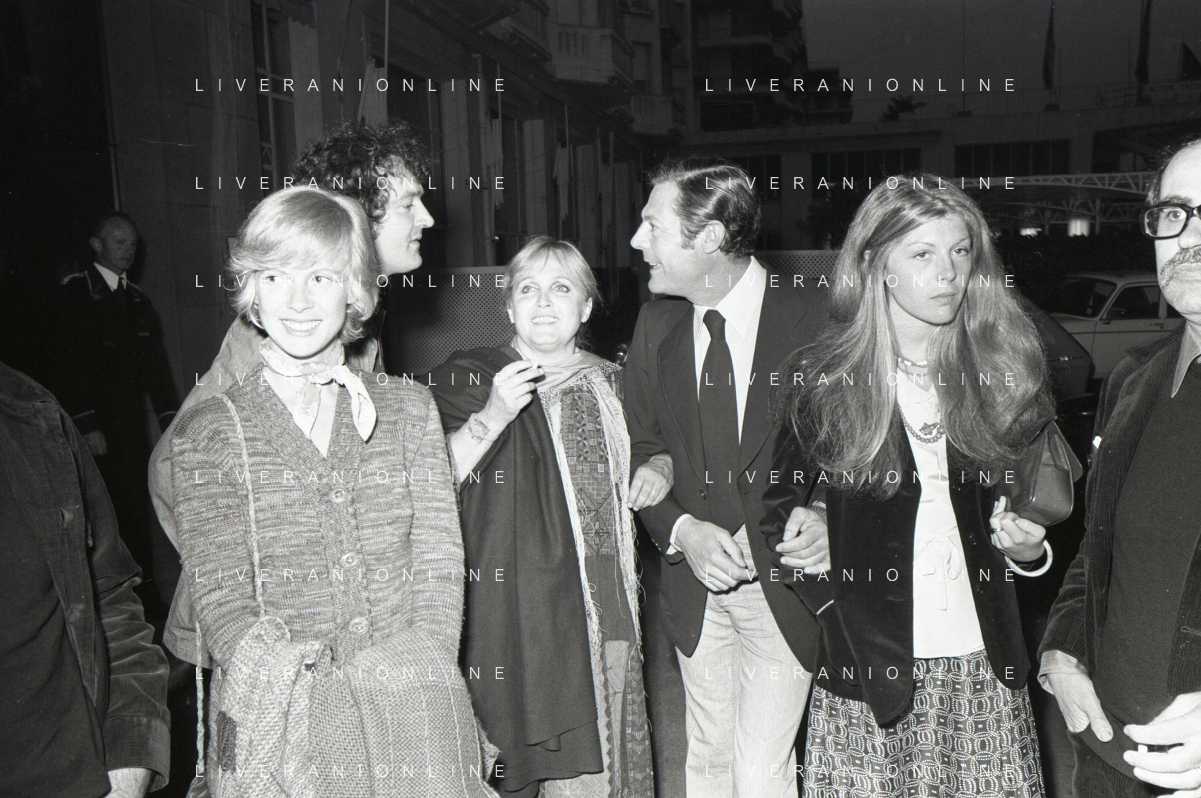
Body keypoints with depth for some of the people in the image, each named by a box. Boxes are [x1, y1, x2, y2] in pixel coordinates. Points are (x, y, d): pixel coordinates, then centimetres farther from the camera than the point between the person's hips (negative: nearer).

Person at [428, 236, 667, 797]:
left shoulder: (614, 386, 15)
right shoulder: (465, 378, 1)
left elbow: (659, 448, 30)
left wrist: (661, 469, 8)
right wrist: (492, 415, -22)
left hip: (598, 618, 4)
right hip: (505, 617, -3)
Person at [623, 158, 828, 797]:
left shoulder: (815, 320, -12)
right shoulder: (657, 324, 2)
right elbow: (640, 449, 7)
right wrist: (681, 529, -9)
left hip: (783, 582, -4)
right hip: (694, 577, 4)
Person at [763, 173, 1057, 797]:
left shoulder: (1006, 371, 3)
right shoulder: (819, 378, -5)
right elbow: (779, 501, 5)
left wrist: (1028, 546, -5)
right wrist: (829, 601, -8)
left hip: (984, 666, 2)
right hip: (867, 665, -2)